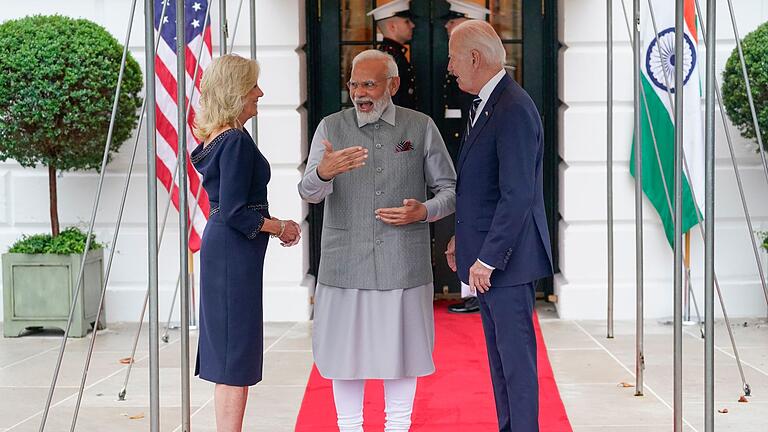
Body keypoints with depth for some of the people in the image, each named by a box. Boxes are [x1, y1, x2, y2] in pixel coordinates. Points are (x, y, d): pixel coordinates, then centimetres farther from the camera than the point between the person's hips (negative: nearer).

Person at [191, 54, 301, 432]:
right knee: (236, 357, -5)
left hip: (222, 248, 10)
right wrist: (280, 228, -9)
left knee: (228, 356, 15)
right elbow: (235, 213, -21)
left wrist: (274, 224, 10)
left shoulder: (215, 138, 12)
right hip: (234, 253, -10)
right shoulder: (236, 142, -17)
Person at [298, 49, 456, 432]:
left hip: (403, 264, 0)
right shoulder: (331, 128, 3)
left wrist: (424, 211, -12)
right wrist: (324, 172, -31)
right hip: (345, 263, 0)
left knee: (400, 347, 8)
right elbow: (309, 191, -8)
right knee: (346, 349, 5)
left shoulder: (421, 127, 4)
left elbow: (450, 189, 9)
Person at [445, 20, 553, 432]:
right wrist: (461, 239, 15)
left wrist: (488, 259, -20)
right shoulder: (483, 105, 12)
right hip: (485, 252, 10)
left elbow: (517, 195, -23)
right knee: (499, 351, 16)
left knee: (516, 352, -2)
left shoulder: (514, 110, -19)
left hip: (506, 257, -10)